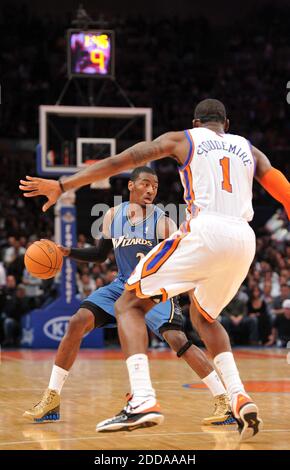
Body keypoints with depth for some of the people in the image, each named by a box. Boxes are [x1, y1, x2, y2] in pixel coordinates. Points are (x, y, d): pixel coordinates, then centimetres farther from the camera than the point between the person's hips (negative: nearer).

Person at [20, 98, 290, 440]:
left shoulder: (183, 139, 17)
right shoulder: (249, 150, 26)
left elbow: (119, 162, 11)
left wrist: (62, 185, 13)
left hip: (204, 231, -5)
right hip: (244, 239, 5)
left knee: (129, 304, 7)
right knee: (203, 316, 29)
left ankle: (142, 399, -14)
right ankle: (240, 399, 8)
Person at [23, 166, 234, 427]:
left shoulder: (163, 222, -15)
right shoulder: (113, 216, -2)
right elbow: (100, 254, 13)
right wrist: (68, 252, 0)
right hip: (123, 286, 4)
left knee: (177, 339, -26)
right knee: (77, 323, -12)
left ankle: (225, 402, -19)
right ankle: (51, 399, -2)